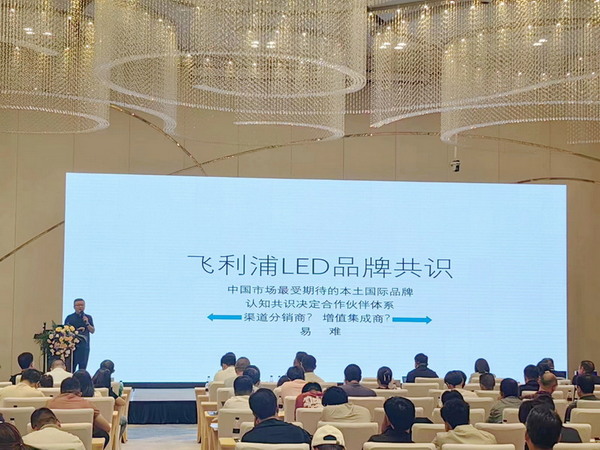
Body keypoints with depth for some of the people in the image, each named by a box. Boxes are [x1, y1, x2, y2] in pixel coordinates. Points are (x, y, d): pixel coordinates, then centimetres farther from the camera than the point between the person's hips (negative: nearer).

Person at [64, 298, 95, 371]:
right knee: (71, 367, -7)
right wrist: (77, 330, -10)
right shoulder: (70, 318, 5)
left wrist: (87, 323, -8)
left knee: (83, 368, 2)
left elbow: (93, 331, 7)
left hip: (84, 346, 2)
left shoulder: (88, 318, 11)